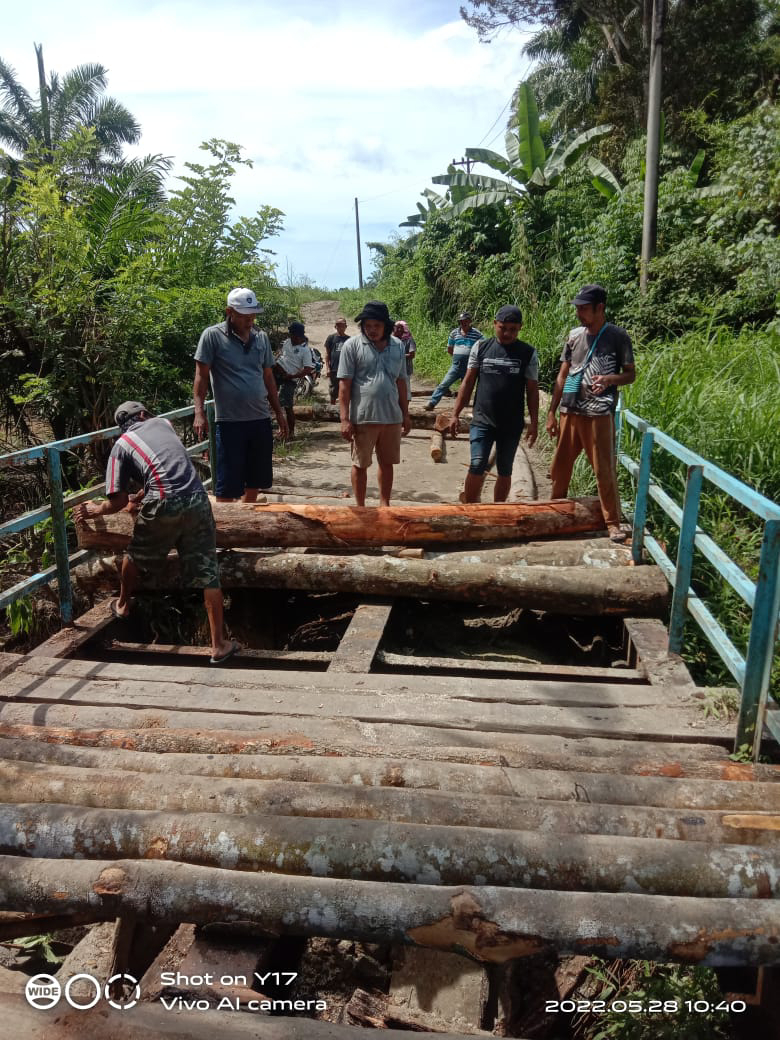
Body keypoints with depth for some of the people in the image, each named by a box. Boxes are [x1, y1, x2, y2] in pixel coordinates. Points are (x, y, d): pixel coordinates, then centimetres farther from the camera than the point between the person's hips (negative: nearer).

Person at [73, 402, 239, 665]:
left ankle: (123, 605, 52)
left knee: (136, 555, 27)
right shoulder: (162, 423, 25)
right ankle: (219, 645, 4)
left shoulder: (121, 445, 14)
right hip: (197, 500, 2)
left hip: (164, 506, -2)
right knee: (207, 573, 4)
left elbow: (117, 501, 11)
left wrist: (95, 510, 32)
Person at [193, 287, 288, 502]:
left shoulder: (261, 338, 11)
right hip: (229, 422, -5)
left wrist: (279, 412, 16)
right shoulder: (213, 336, -5)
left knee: (255, 479, 15)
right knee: (227, 485, 0)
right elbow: (201, 376, -7)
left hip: (261, 420, 6)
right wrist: (199, 412, -17)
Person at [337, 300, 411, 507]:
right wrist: (345, 419, -12)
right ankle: (360, 508, 20)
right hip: (363, 418, -4)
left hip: (392, 417, 4)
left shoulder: (397, 346, 8)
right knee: (360, 465, 7)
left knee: (387, 463, 13)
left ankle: (384, 504, 27)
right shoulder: (352, 345, -5)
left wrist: (406, 415, 14)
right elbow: (344, 384, -7)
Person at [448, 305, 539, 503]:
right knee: (477, 467, -10)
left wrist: (534, 423, -2)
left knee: (504, 471, 10)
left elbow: (532, 390, 3)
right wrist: (455, 414, 2)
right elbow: (468, 383, 6)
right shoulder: (481, 347, 3)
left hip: (512, 425, 1)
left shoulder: (528, 353, 1)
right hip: (482, 421, -1)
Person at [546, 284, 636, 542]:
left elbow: (630, 374, 2)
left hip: (599, 414, -4)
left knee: (605, 469, -3)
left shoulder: (618, 336, -1)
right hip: (570, 412, 5)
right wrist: (551, 412, 8)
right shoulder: (574, 336, 10)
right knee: (560, 466, 11)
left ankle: (613, 523, 7)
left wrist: (608, 379, -20)